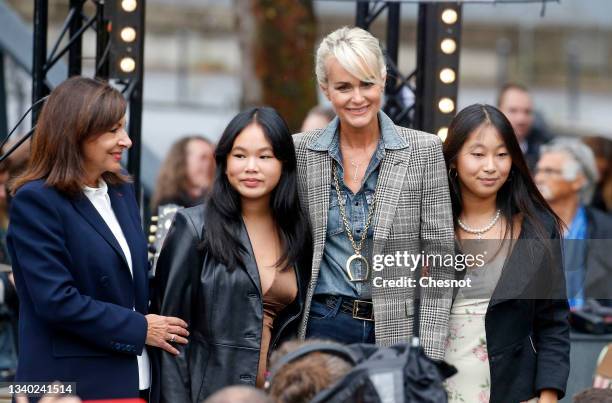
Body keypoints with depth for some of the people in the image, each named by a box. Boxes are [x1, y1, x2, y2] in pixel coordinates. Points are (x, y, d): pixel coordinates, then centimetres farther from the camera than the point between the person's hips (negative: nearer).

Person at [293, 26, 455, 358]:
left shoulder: (424, 150, -1)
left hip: (395, 331, -1)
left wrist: (429, 354, -7)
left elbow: (440, 259, -1)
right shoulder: (301, 151, 3)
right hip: (322, 327, 1)